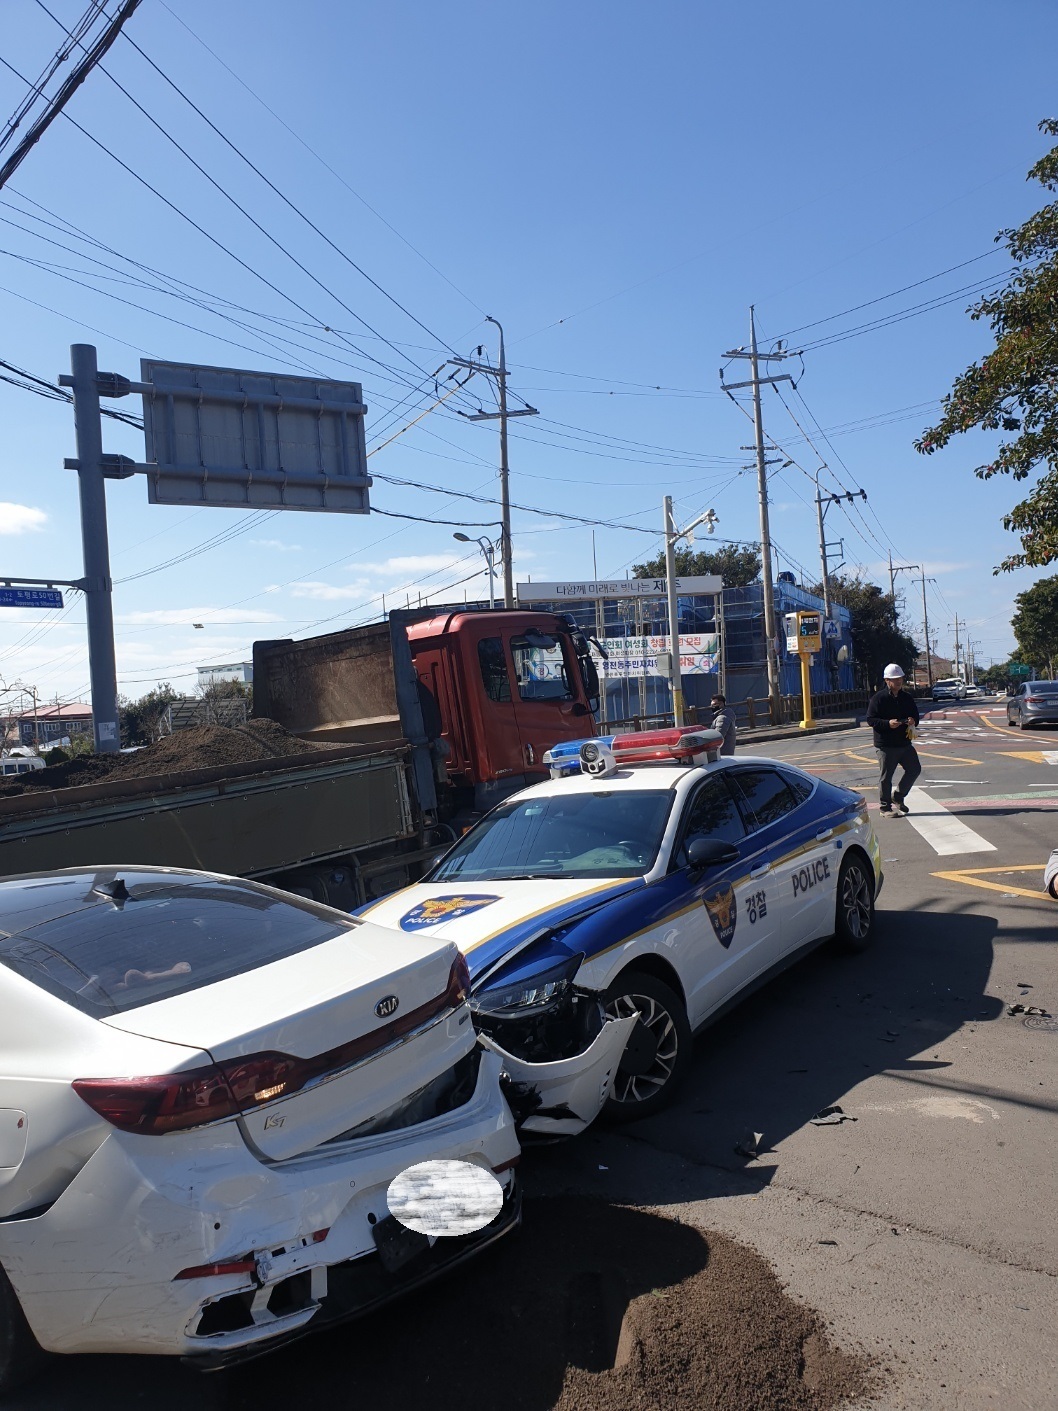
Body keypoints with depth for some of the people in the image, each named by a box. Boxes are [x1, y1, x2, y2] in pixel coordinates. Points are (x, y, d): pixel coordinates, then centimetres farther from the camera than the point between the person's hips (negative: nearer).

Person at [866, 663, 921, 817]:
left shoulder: (907, 697, 11)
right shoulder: (878, 698, -8)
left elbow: (915, 716, 19)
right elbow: (870, 719, -11)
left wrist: (913, 721, -6)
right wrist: (888, 723, -25)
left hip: (905, 743, 6)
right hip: (885, 745, -6)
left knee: (914, 768, 10)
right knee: (886, 776, -1)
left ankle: (898, 796, 27)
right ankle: (885, 807, 9)